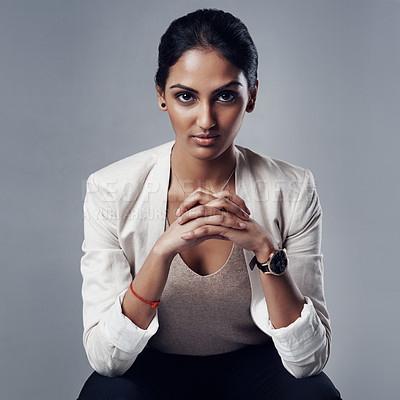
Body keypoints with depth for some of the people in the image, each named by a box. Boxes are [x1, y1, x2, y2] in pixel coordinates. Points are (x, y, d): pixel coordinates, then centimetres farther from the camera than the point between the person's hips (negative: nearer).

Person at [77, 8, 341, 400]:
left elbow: (309, 360, -17)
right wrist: (163, 250, -34)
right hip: (152, 367, 0)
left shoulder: (291, 192, -15)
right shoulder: (111, 192, -16)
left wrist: (264, 248, -31)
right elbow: (105, 357, -19)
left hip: (252, 365, 1)